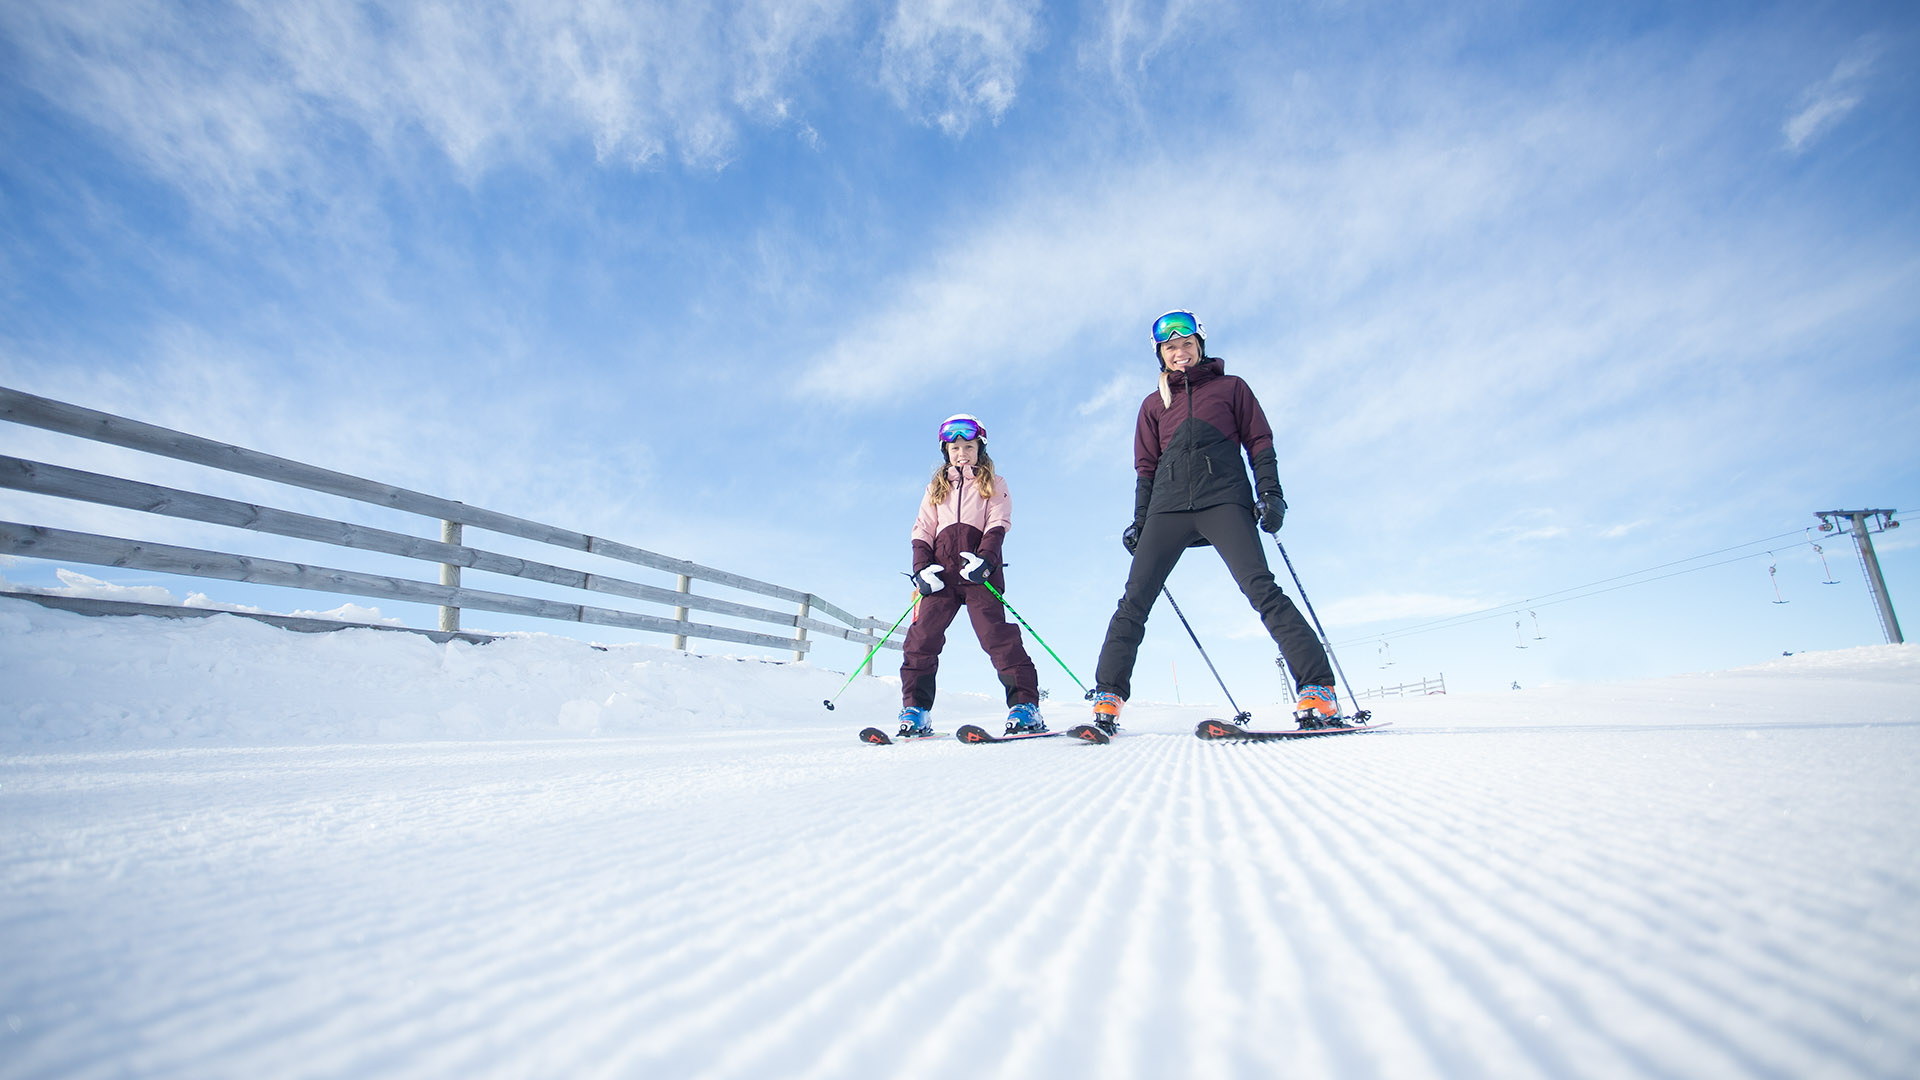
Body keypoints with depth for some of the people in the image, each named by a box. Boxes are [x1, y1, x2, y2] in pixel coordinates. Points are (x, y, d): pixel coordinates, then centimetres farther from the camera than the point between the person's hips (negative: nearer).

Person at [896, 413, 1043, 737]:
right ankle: (915, 710, -4)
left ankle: (1025, 704, -14)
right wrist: (921, 568, 1)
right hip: (942, 569, 3)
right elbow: (922, 530, 19)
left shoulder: (993, 484, 18)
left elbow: (998, 525, 4)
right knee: (923, 635, -8)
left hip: (979, 568, -3)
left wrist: (984, 559, -15)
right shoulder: (936, 488, 26)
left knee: (995, 632, -16)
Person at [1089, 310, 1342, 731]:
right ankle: (1108, 697, -8)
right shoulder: (1154, 405, 24)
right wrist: (1140, 522, 12)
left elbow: (1259, 442, 13)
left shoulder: (1231, 388, 19)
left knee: (1261, 589, -18)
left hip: (1224, 499, -2)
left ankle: (1317, 689, -18)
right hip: (1169, 506, 2)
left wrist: (1270, 492, -2)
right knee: (1134, 600, -9)